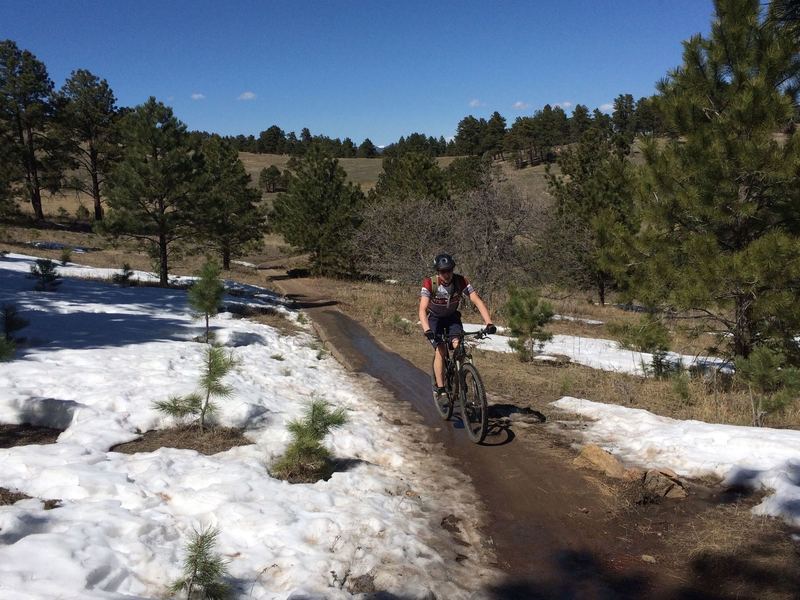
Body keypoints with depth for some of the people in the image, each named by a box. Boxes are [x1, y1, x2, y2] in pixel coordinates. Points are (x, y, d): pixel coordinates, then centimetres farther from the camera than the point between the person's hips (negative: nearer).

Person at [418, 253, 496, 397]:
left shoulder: (461, 281, -24)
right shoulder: (429, 284, -29)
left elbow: (477, 301, -28)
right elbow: (422, 309, -38)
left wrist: (489, 323, -41)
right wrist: (427, 330, -54)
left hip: (452, 317, 2)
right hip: (434, 318, -2)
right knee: (440, 349, -20)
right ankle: (439, 387, -12)